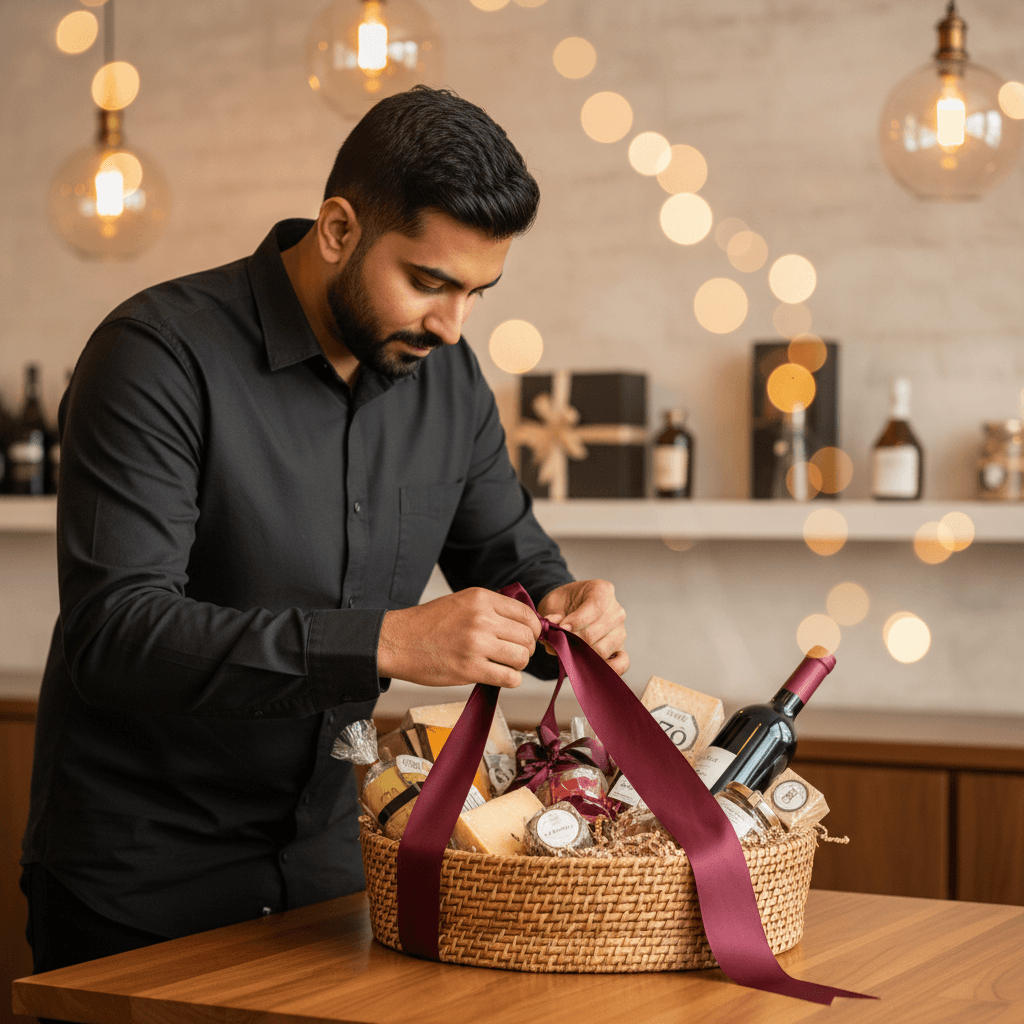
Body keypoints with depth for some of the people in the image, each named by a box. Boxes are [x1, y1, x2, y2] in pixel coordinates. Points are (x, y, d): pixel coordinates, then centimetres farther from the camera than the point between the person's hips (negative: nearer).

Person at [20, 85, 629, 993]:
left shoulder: (446, 375, 1)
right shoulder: (162, 356, -19)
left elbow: (513, 557, 13)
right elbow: (114, 634, -28)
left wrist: (565, 609, -12)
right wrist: (386, 643, -35)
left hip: (327, 853, 6)